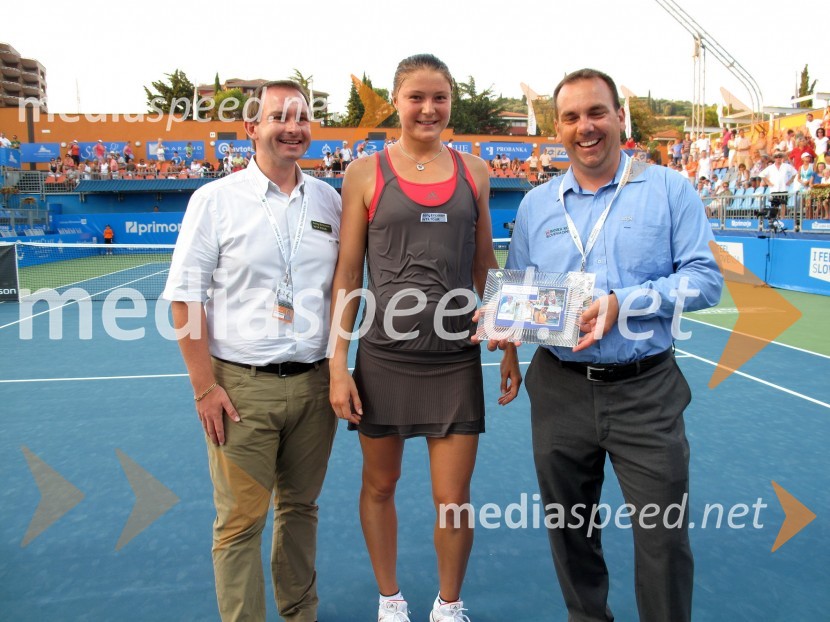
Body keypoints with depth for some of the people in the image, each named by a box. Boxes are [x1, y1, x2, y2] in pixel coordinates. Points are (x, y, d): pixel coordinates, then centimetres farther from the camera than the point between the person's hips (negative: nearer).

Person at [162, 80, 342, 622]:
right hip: (241, 386, -3)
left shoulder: (329, 200, 8)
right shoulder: (215, 199, -2)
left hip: (314, 383, 3)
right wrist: (205, 386, -9)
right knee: (240, 521, 3)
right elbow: (186, 297, -4)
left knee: (301, 507, 15)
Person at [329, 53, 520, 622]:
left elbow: (485, 267, 12)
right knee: (380, 485, 14)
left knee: (454, 499, 5)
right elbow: (347, 274, 0)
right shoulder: (365, 174, 0)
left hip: (456, 358, 1)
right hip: (384, 356, -1)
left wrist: (509, 348, 10)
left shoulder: (473, 171, 7)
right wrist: (338, 364, -5)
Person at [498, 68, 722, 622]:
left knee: (663, 535, 5)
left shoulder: (669, 190, 0)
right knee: (570, 530, 17)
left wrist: (624, 303, -19)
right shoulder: (536, 204, 9)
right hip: (560, 388, 3)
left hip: (645, 390, -3)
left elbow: (706, 278, -6)